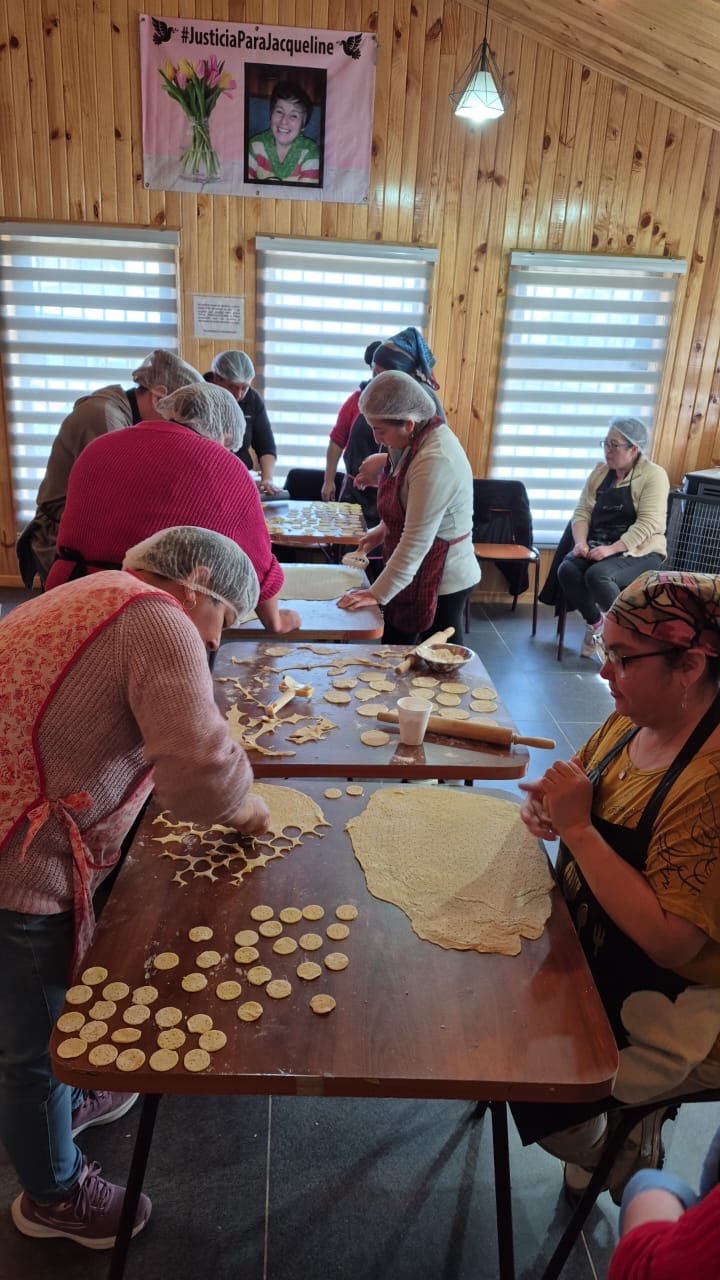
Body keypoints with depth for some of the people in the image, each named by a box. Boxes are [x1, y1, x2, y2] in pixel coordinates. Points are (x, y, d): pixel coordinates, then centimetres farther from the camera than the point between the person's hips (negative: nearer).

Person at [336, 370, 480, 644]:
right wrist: (383, 530, 8)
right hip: (415, 572, 10)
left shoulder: (436, 460, -27)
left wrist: (377, 594, -23)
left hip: (441, 580, -9)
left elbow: (417, 541, -26)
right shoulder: (415, 440, 3)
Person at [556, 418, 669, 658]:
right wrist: (580, 542, -14)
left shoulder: (653, 475, -8)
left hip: (639, 552, -5)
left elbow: (648, 524, -17)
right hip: (597, 548, 5)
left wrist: (612, 549, -26)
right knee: (567, 570, -24)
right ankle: (595, 624, -1)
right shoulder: (600, 472, 11)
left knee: (597, 575, -33)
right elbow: (583, 511, 6)